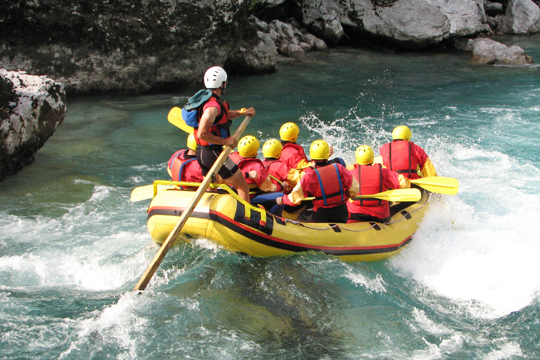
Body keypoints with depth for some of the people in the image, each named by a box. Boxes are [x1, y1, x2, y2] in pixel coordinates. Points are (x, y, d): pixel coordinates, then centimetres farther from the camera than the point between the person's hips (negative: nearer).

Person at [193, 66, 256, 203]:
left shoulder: (206, 100, 9)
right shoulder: (212, 106, -22)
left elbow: (223, 115, 29)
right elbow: (201, 134, -30)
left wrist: (242, 112, 21)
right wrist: (225, 141, -22)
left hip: (202, 152, 10)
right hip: (213, 154, -10)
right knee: (243, 187, -2)